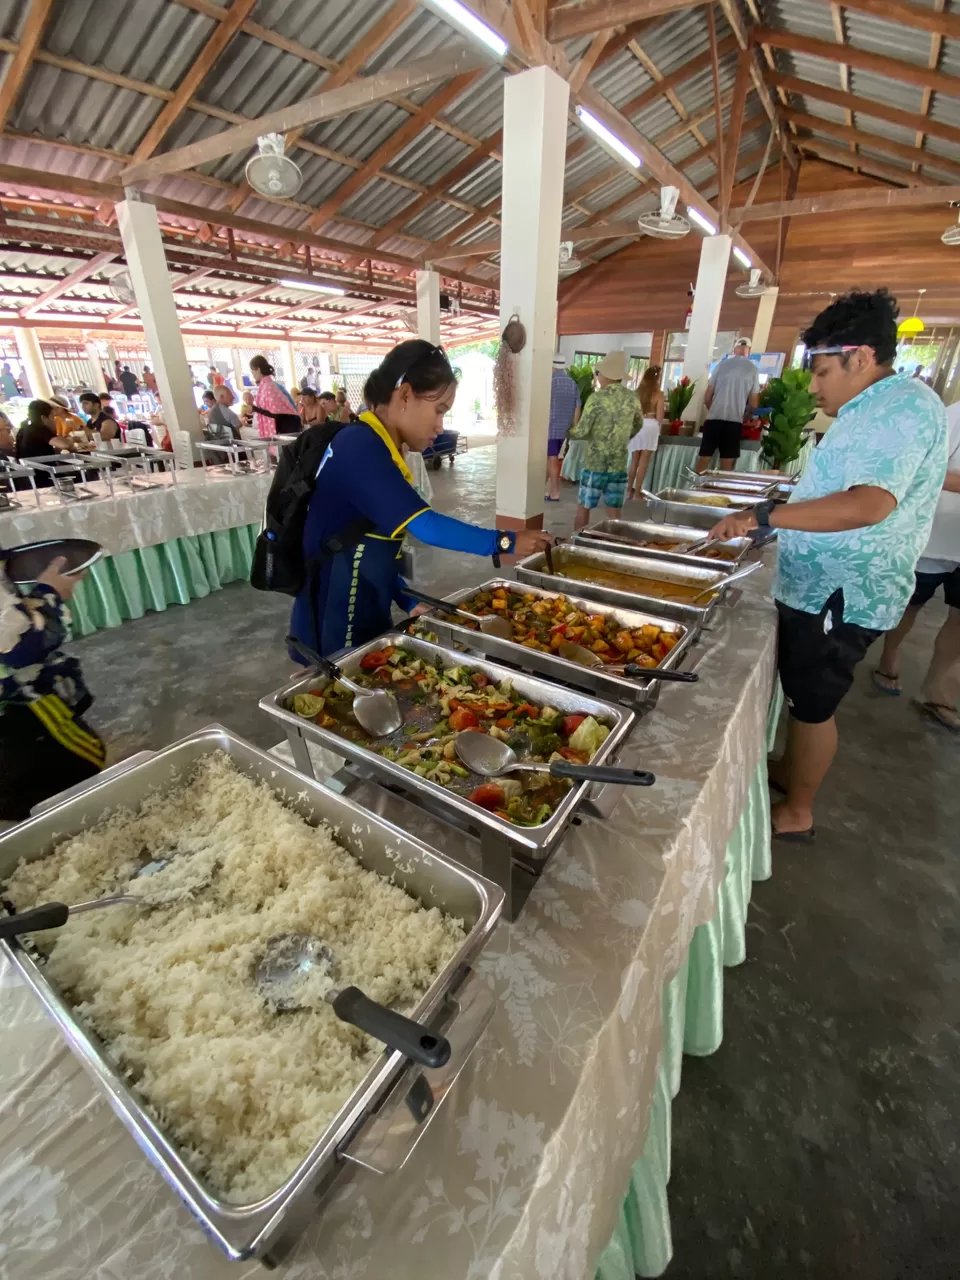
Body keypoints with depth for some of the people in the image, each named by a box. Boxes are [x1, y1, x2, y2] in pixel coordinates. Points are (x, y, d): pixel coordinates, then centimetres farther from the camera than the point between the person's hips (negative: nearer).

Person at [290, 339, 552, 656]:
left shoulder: (372, 446, 9)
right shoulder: (360, 447, -20)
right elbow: (426, 526, -25)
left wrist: (410, 602, 6)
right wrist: (505, 542, -16)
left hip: (364, 616, 9)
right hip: (338, 626, -9)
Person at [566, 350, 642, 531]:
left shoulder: (597, 398, -12)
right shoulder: (632, 398, 4)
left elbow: (582, 431, -13)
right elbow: (638, 425, 20)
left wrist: (567, 432, 7)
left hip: (595, 463, -4)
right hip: (619, 464, 4)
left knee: (583, 507, 7)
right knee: (615, 510, 9)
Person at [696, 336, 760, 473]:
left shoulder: (722, 364, 7)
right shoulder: (752, 369, 6)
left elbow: (707, 397, 5)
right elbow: (754, 404, 7)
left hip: (714, 419, 1)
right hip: (734, 420, -1)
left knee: (704, 459, 2)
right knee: (727, 464, 2)